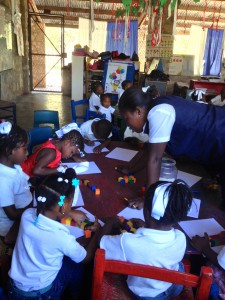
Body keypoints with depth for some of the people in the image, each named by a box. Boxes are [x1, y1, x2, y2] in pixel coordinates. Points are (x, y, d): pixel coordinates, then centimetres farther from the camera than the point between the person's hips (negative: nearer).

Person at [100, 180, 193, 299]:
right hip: (176, 288, 3)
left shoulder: (129, 243, -40)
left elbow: (97, 245, -20)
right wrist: (145, 226, 5)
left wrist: (110, 224, -3)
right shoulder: (181, 239, -28)